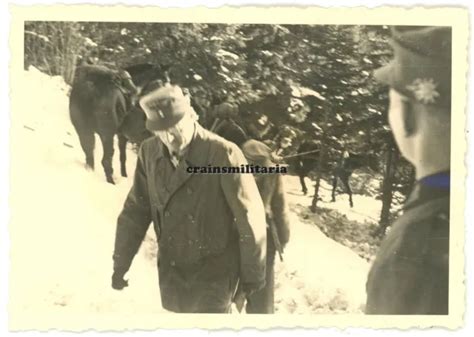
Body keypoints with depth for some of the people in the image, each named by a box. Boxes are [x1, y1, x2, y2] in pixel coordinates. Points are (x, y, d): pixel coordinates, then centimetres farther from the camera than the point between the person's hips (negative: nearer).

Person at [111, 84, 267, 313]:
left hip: (214, 272, -4)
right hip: (171, 271, 5)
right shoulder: (149, 152, -8)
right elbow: (136, 210, 2)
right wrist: (120, 264, 7)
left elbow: (250, 219, -15)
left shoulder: (223, 154, -23)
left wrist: (253, 275, -6)